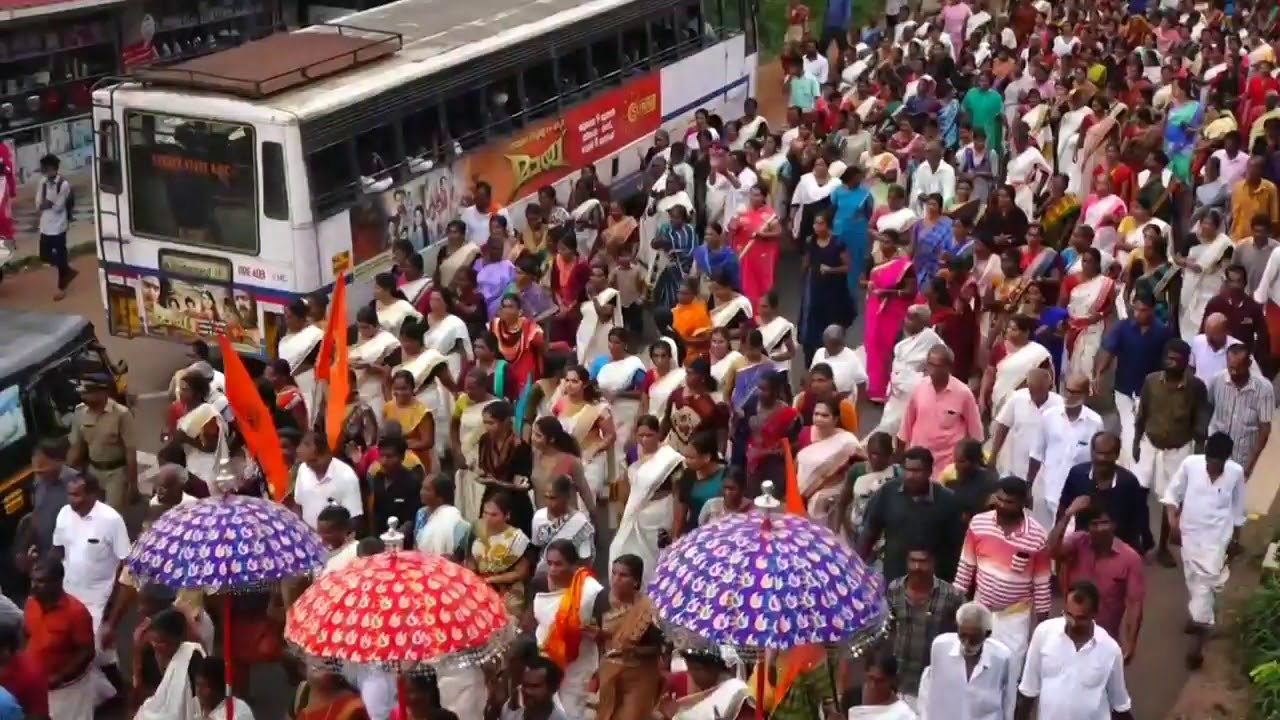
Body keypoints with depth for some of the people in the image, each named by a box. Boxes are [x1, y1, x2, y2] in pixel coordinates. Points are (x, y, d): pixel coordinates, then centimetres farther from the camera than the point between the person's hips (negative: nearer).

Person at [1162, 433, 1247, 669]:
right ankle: (1201, 618, 40)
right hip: (1190, 533, 2)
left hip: (1217, 537, -2)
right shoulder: (1190, 464, -12)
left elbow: (1237, 509, 2)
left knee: (1206, 581, -9)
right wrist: (1172, 518, -15)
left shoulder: (1236, 472, -12)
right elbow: (1172, 492, 0)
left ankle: (1198, 641, -8)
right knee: (1194, 579, 16)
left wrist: (1235, 540, 9)